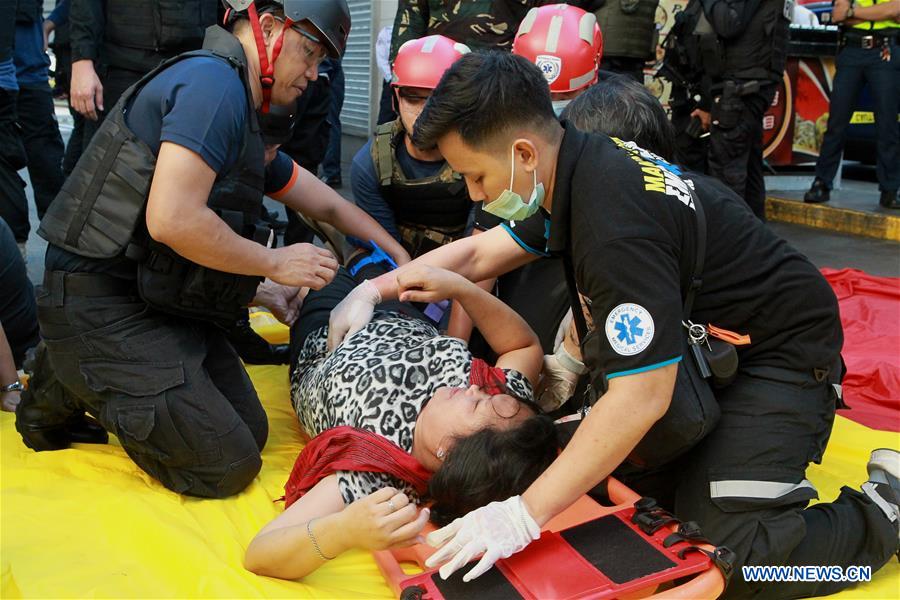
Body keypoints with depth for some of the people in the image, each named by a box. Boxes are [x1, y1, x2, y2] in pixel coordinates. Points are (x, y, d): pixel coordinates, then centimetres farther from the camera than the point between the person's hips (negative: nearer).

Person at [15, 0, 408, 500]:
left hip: (162, 303, 10)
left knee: (250, 434, 14)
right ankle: (67, 388, 6)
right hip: (101, 307, -10)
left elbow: (329, 206, 22)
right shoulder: (213, 82, -17)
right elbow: (171, 220, -28)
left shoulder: (249, 122, 14)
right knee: (228, 467, -7)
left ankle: (84, 377, 19)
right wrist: (275, 264, -14)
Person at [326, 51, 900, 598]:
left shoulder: (615, 225, -34)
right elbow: (481, 252, 10)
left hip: (782, 353, -9)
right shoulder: (585, 160, -4)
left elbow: (642, 397, -34)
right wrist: (374, 288, 6)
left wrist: (524, 515, -32)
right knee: (622, 468, 5)